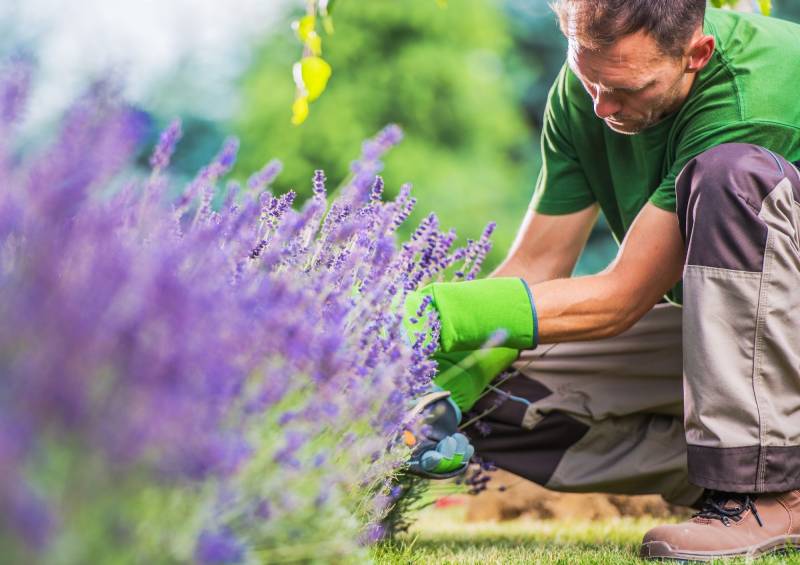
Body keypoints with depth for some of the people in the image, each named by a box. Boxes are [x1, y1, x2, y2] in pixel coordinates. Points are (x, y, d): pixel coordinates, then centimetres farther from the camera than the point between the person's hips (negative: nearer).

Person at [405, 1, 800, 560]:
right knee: (494, 396, -11)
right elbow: (535, 267, -6)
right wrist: (436, 394, -19)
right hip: (710, 332, 6)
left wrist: (460, 310, -35)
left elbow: (623, 297, -28)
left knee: (734, 174, -35)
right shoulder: (585, 88, -8)